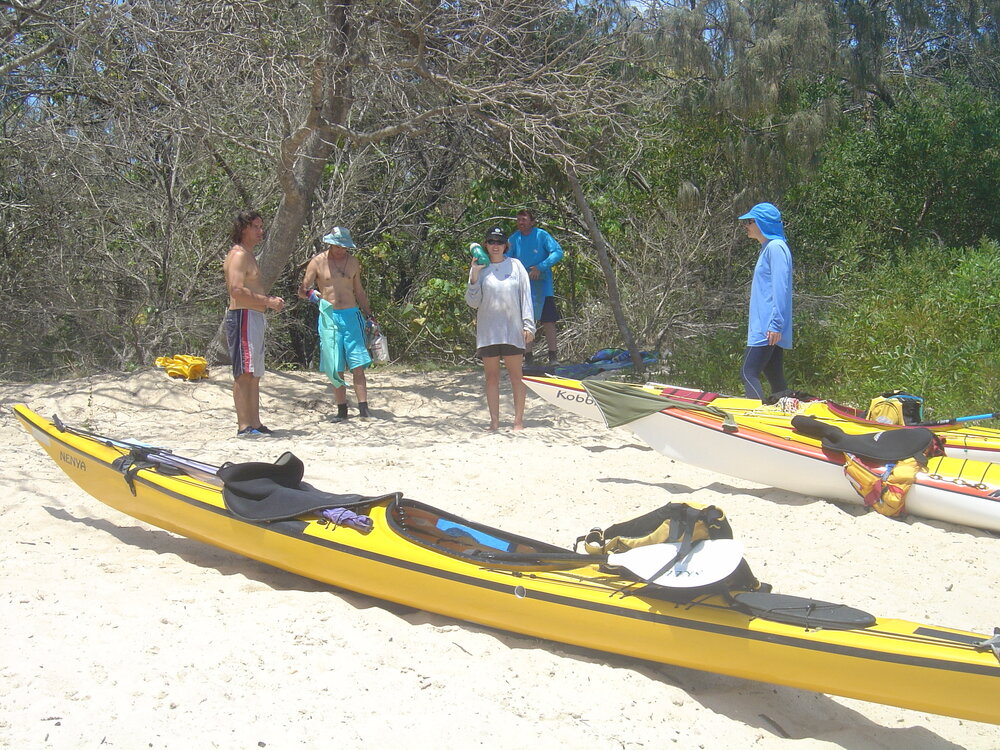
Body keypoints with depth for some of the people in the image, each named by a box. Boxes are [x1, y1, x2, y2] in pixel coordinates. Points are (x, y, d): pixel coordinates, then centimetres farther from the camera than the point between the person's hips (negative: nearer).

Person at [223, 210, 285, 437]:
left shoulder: (248, 255, 22)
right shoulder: (238, 255, -10)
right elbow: (237, 291, -22)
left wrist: (270, 300, 12)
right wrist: (268, 302, -17)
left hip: (254, 318, 11)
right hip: (242, 317, -11)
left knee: (254, 374, 11)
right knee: (244, 373, -11)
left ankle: (255, 424, 15)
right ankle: (244, 426, -12)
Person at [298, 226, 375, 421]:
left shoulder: (353, 262, 12)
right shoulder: (318, 262, 2)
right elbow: (302, 290, 2)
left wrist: (369, 316, 17)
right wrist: (309, 293, -21)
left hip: (351, 316, 2)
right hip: (329, 317, -2)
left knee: (358, 365, -7)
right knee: (336, 368, 1)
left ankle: (363, 408, -9)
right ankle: (341, 409, 8)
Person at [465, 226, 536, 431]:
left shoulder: (515, 265, 5)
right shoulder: (479, 268, 7)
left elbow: (526, 297, 5)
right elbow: (473, 302, 3)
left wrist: (528, 325, -2)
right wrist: (474, 276, -9)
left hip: (513, 329, -1)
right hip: (488, 330, 1)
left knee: (516, 375, 0)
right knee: (491, 376, 4)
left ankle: (519, 420, 5)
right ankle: (494, 420, 10)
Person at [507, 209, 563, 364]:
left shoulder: (541, 235, -7)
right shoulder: (513, 239, 3)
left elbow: (558, 252, -13)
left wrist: (540, 267, -20)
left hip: (542, 287, -3)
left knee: (548, 321, -2)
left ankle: (553, 356, 4)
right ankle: (527, 357, 13)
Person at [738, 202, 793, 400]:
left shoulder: (775, 247, -10)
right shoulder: (767, 248, 21)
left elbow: (780, 287, -18)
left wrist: (775, 324, -22)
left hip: (769, 330, -10)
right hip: (766, 328, 10)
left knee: (748, 374, -15)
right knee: (776, 379, 10)